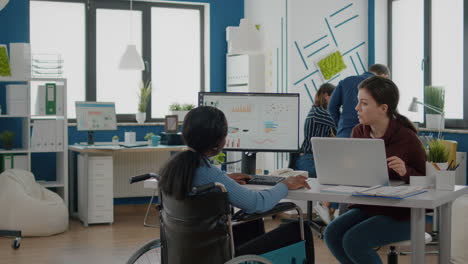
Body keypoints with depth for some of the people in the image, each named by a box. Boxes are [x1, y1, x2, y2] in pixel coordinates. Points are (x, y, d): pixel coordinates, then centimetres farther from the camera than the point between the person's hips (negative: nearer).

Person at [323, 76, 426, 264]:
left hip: (401, 214, -6)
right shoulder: (359, 132, 1)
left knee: (353, 241, -24)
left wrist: (406, 172, -29)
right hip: (366, 207, 6)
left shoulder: (407, 138, -15)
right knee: (332, 234, -17)